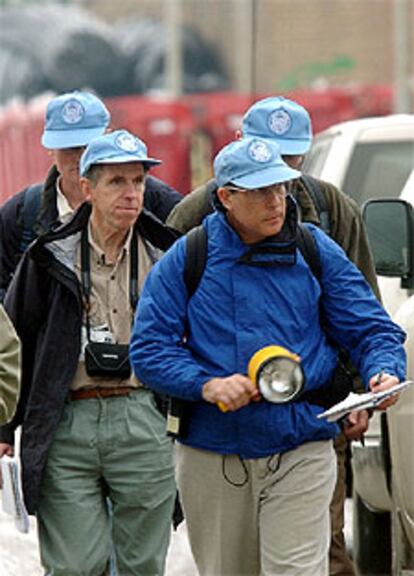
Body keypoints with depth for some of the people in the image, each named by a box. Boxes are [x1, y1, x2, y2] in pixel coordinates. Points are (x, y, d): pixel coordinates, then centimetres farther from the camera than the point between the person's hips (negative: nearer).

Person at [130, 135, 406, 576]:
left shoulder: (316, 252, 4)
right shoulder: (187, 260, 0)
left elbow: (369, 329, 6)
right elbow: (148, 349, -3)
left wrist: (383, 373, -16)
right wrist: (206, 385, -19)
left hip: (300, 454, -1)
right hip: (213, 454, 1)